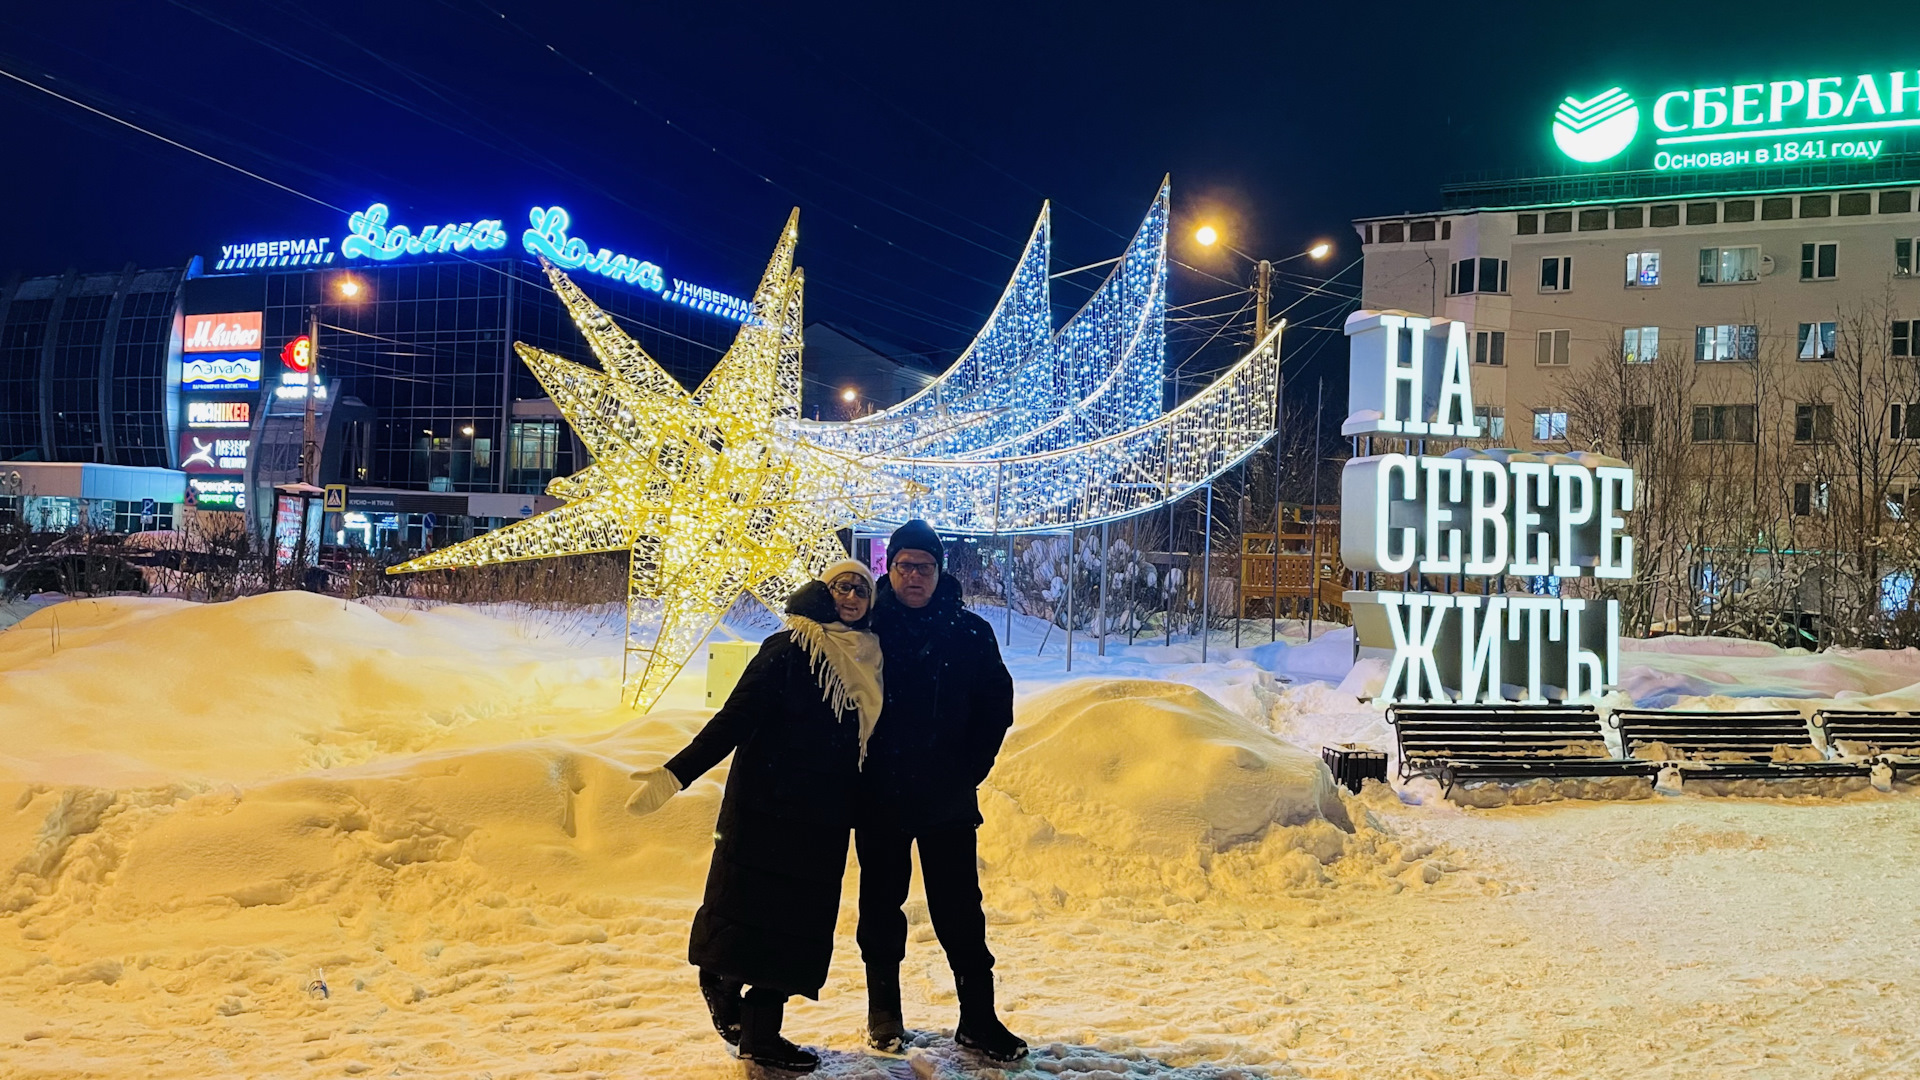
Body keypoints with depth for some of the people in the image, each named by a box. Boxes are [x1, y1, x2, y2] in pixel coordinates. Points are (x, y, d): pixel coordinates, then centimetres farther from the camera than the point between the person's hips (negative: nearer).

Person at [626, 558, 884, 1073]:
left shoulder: (869, 663, 10)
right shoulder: (786, 650, -7)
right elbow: (735, 719, -12)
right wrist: (676, 774, -20)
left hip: (822, 819, 5)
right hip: (767, 805, -5)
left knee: (797, 922, 6)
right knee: (748, 904, -4)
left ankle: (761, 1033, 16)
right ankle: (720, 977, 24)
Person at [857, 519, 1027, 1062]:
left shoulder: (970, 633, -1)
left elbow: (996, 706, 6)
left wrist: (969, 769, 0)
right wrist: (857, 770, -3)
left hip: (947, 800, 0)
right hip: (878, 799, 0)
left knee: (960, 912, 1)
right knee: (881, 909, 11)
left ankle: (978, 1019, 10)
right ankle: (884, 1014, 26)